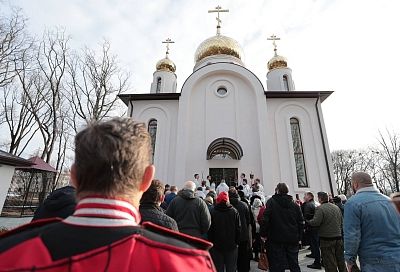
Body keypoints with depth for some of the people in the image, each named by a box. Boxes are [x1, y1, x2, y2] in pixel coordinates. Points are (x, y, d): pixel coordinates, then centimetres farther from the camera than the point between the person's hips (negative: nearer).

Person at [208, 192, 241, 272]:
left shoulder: (213, 212, -10)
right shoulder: (234, 211, -6)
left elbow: (210, 230, -4)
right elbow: (238, 228, -1)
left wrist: (211, 242, 6)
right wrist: (237, 241, 8)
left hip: (217, 245, -1)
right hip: (231, 245, 1)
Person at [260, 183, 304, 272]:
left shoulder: (271, 202, -10)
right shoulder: (295, 205, 3)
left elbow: (265, 220, -15)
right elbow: (301, 222, 7)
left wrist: (263, 234, -4)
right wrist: (299, 237, 16)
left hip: (276, 239, -4)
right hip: (293, 239, 4)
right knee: (294, 265, 19)